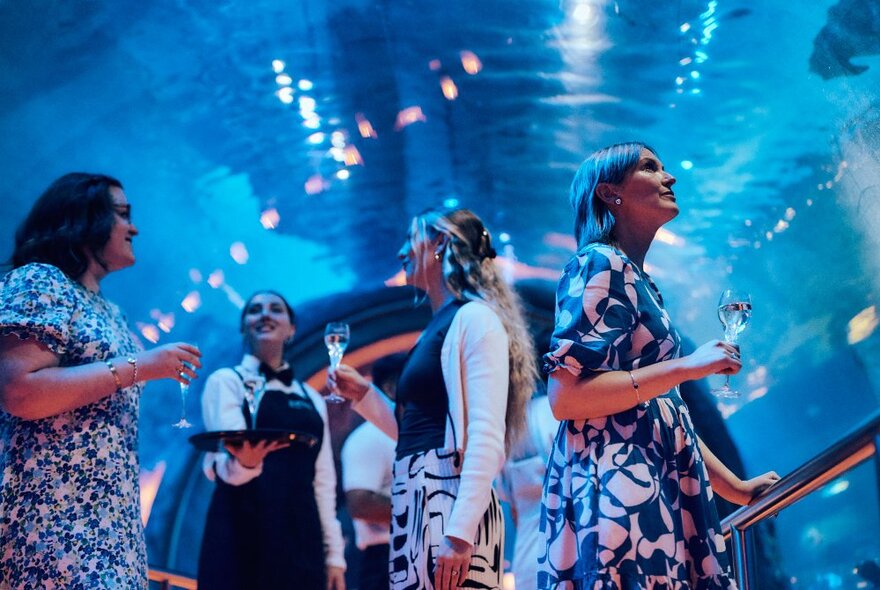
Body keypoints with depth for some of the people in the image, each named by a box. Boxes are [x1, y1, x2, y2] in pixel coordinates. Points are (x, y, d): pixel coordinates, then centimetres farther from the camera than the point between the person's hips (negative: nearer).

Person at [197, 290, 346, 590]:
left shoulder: (312, 398, 17)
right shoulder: (226, 381, 3)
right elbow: (225, 466, -11)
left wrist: (334, 554, 11)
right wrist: (243, 462, -35)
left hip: (301, 539, 5)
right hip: (243, 537, -5)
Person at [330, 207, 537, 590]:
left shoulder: (475, 319, -7)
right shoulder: (436, 328, 19)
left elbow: (487, 437, -17)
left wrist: (459, 533, -24)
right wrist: (362, 394, 16)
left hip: (450, 497, -9)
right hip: (414, 500, 9)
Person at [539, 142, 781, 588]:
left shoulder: (635, 278, 22)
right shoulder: (600, 265, -6)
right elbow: (565, 397, -17)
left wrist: (735, 487, 22)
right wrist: (687, 366, -17)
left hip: (652, 486, 9)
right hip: (616, 485, -9)